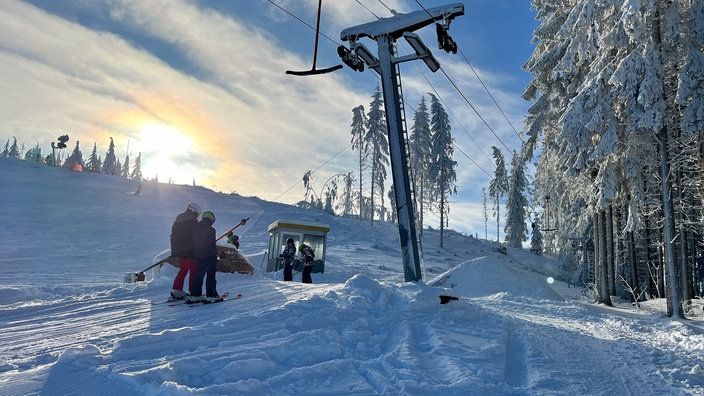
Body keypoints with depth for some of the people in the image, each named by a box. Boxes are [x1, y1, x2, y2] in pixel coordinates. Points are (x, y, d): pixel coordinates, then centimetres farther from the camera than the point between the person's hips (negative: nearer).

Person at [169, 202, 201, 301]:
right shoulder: (193, 222, -13)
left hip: (179, 252, 8)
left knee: (182, 271, 19)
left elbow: (173, 237, 17)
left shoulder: (177, 222, 12)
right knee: (194, 272, 1)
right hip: (190, 253, -7)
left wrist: (173, 251, 22)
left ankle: (176, 291, 16)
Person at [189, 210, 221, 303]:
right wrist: (215, 255, -6)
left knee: (199, 275, 14)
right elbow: (212, 245, -14)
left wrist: (197, 253, 19)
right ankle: (211, 295, 2)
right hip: (209, 256, -7)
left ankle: (195, 295, 15)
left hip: (198, 256, 7)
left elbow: (194, 243, 13)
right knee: (211, 276, 1)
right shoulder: (211, 230, -12)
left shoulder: (196, 228, 9)